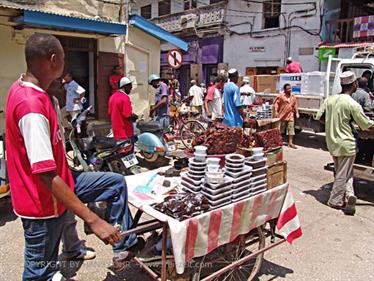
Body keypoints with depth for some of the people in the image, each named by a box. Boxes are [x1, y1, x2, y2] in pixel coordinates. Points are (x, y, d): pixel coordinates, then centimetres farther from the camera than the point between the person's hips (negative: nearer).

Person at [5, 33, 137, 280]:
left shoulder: (21, 88, 0)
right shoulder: (32, 106, -31)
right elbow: (46, 176, -35)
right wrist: (93, 220, -35)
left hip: (60, 182, 9)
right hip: (43, 202, -9)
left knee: (117, 183, 12)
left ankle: (125, 246, 23)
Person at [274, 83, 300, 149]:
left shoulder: (293, 96, 6)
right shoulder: (281, 95, -7)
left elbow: (295, 105, 12)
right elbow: (276, 103, -7)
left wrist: (297, 113, 6)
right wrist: (276, 111, -15)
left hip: (290, 116, 4)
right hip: (282, 115, -3)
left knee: (291, 129, 1)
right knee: (280, 129, 8)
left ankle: (290, 143, 7)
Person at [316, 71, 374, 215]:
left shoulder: (330, 99, 0)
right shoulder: (353, 104, -17)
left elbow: (320, 117, 7)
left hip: (332, 143, 6)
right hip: (346, 144, -6)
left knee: (341, 173, 21)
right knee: (343, 175, 8)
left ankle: (349, 194, 10)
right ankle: (335, 201, 17)